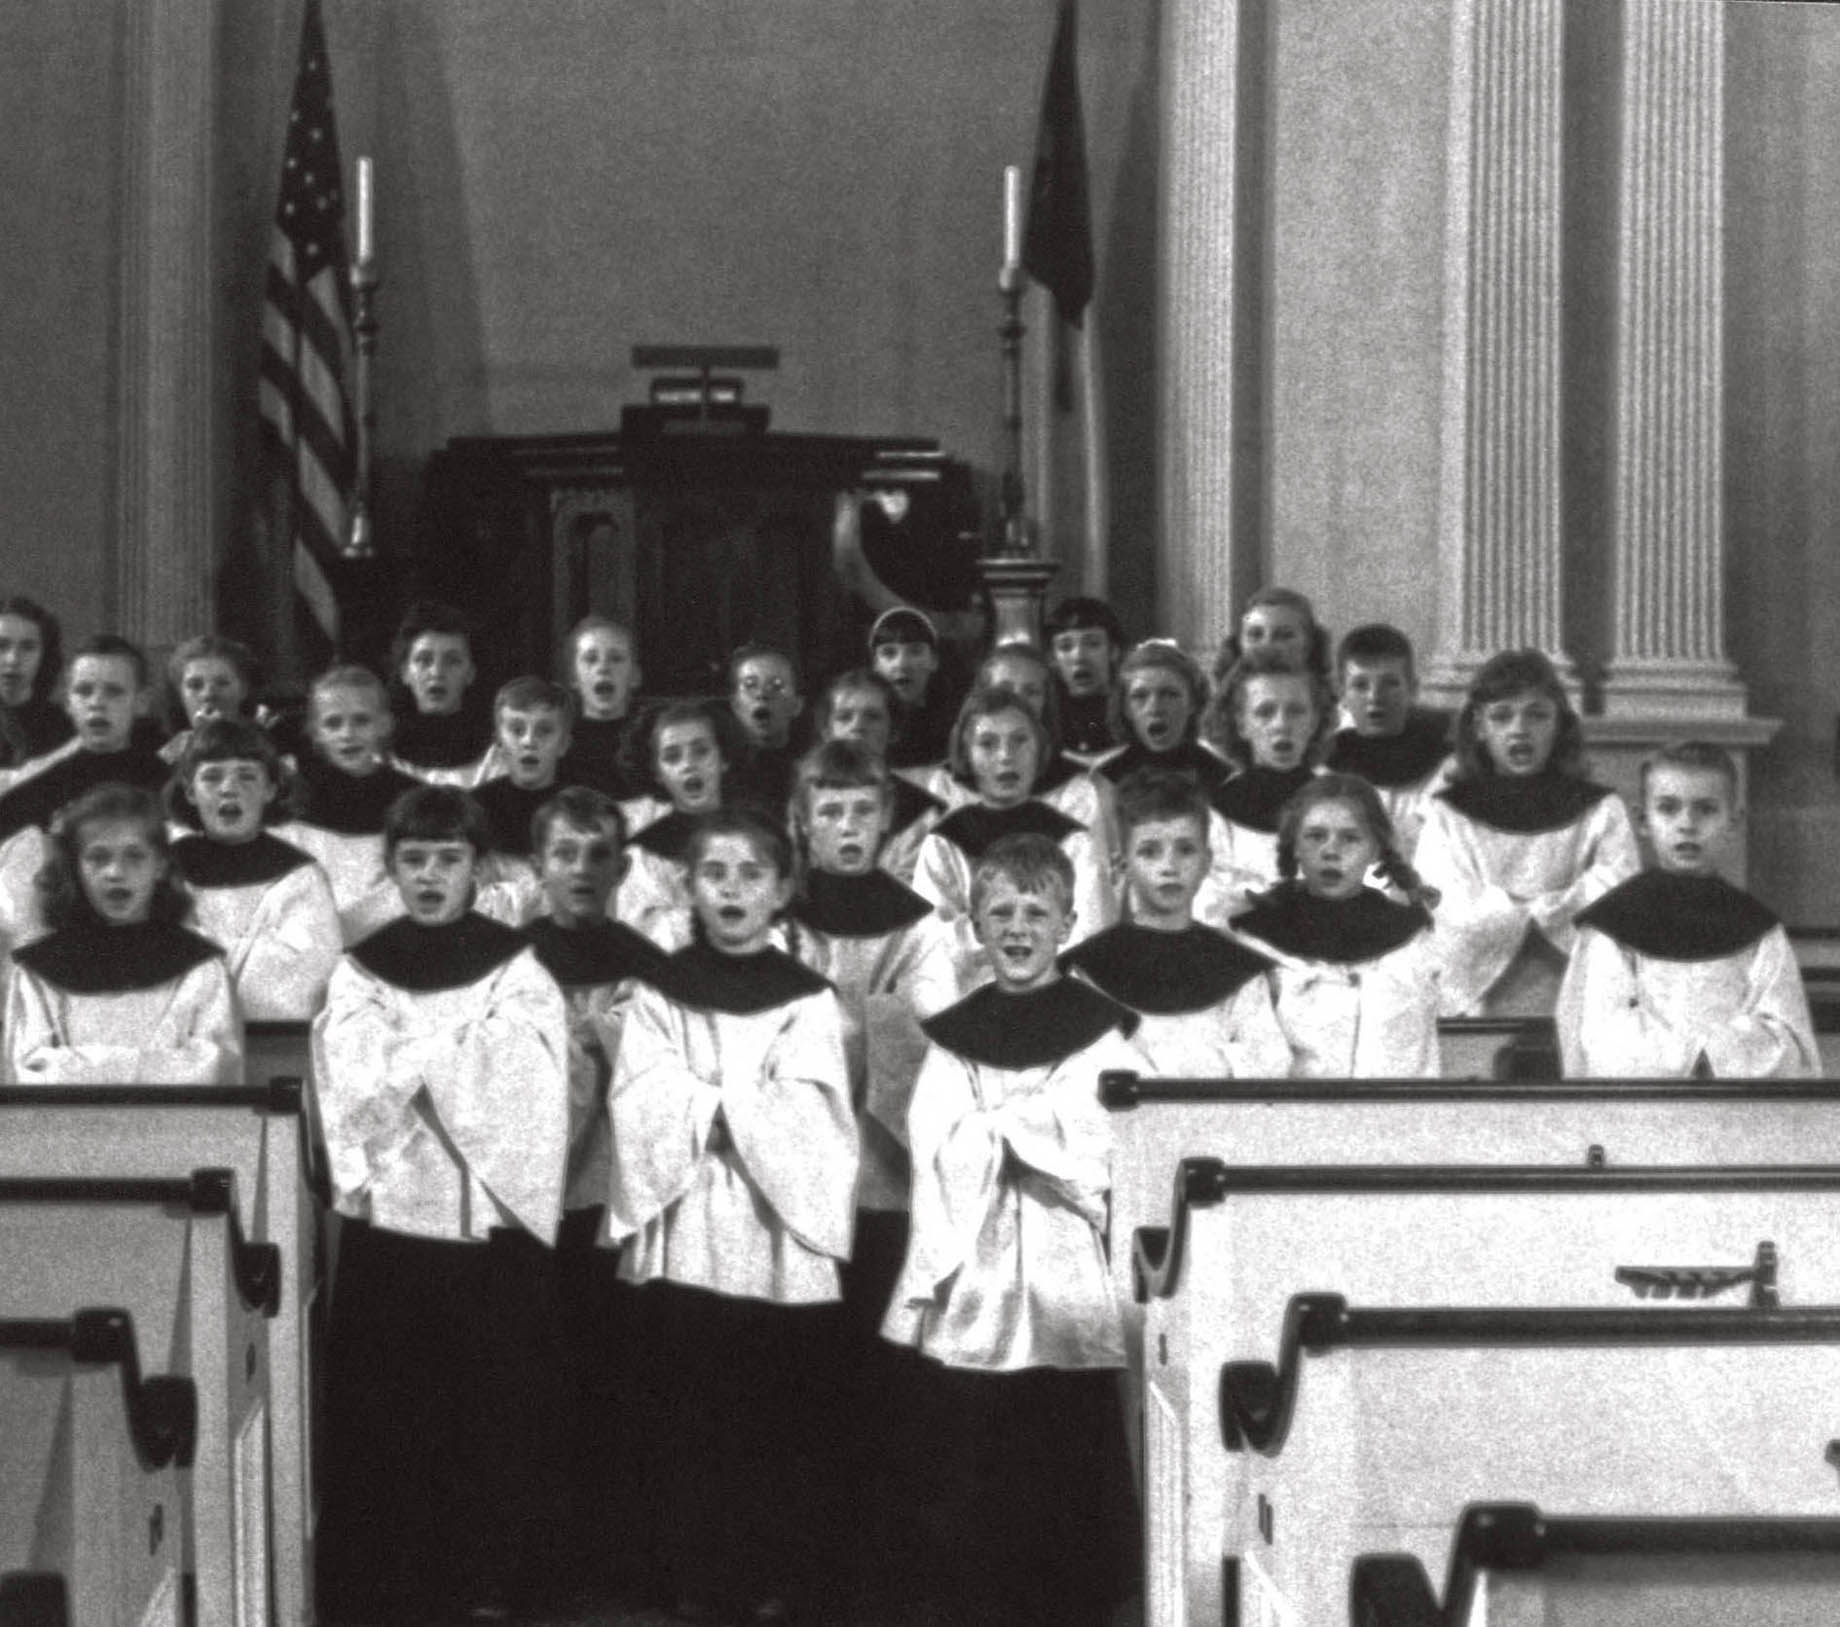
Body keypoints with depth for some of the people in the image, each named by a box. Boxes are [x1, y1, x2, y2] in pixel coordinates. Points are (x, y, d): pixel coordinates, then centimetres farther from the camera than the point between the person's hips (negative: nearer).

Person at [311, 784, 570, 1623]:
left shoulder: (517, 970, 1)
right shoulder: (358, 974, 6)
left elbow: (524, 1090, -6)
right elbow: (349, 1091, -1)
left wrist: (410, 1060, -9)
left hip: (490, 1217, -1)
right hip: (388, 1218, 1)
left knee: (494, 1409, 4)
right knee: (385, 1412, 4)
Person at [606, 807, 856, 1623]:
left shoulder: (808, 1001, 2)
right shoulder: (657, 995, 5)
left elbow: (804, 1124, -7)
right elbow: (643, 1108, -5)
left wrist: (705, 1108, -9)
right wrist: (745, 1110, -12)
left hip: (780, 1242, -1)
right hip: (680, 1240, 1)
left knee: (781, 1424, 4)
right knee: (687, 1423, 6)